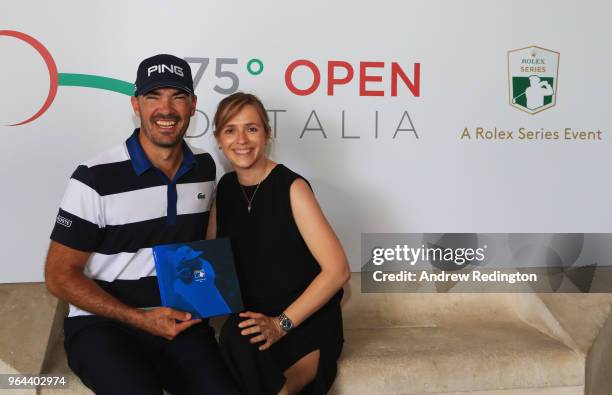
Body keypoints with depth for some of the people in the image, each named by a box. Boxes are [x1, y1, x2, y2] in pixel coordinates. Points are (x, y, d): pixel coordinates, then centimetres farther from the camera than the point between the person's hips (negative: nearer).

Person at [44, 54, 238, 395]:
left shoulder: (205, 168, 5)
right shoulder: (96, 179, -11)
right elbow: (60, 275, -7)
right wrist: (141, 320, -15)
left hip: (179, 319, 4)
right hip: (101, 324, -3)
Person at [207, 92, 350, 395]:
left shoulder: (291, 187, -11)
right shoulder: (225, 188, 6)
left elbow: (337, 270, -14)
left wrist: (282, 323, -17)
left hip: (306, 322, -4)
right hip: (253, 319, 4)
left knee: (239, 340, -32)